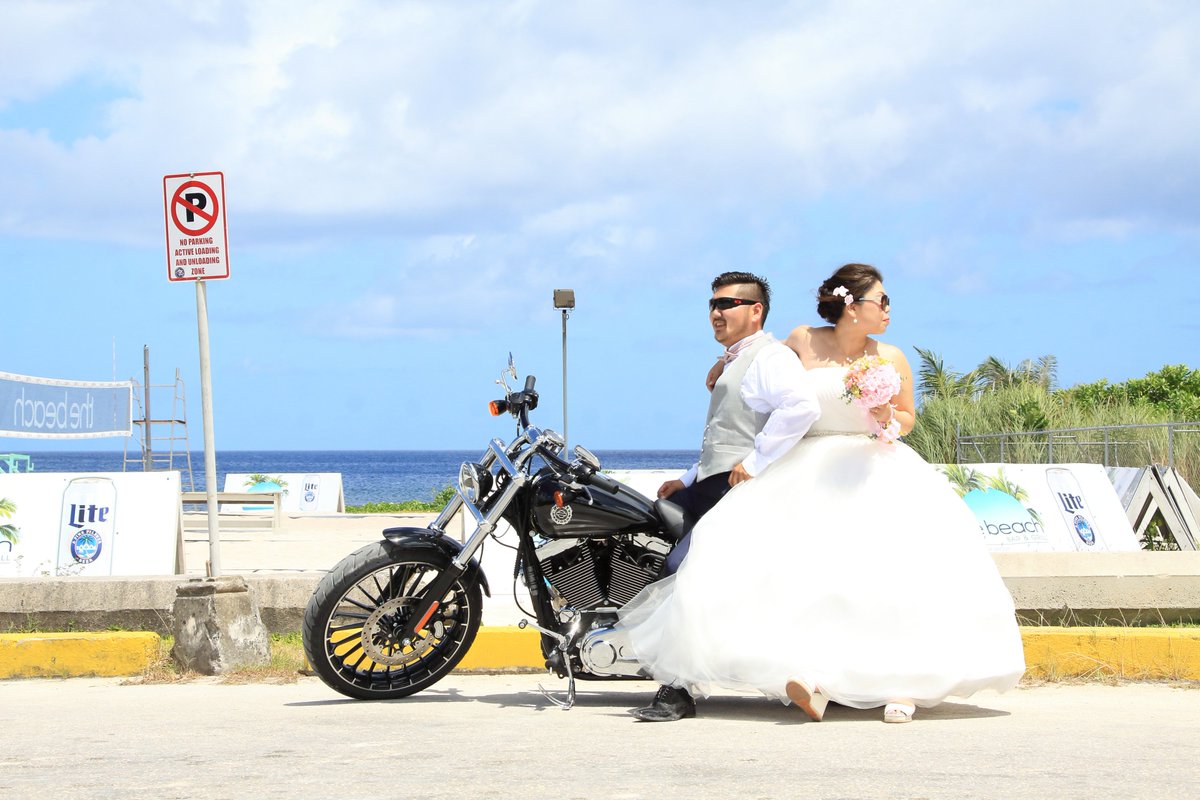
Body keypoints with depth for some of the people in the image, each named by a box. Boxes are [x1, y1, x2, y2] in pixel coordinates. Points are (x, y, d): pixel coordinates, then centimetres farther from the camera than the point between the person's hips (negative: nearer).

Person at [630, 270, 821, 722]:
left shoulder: (770, 357, -8)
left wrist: (754, 464, -26)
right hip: (708, 486, 11)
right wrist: (688, 480, 23)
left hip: (738, 489, -11)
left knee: (681, 570, -21)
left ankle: (678, 693, -18)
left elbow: (803, 408, -28)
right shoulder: (732, 363, 26)